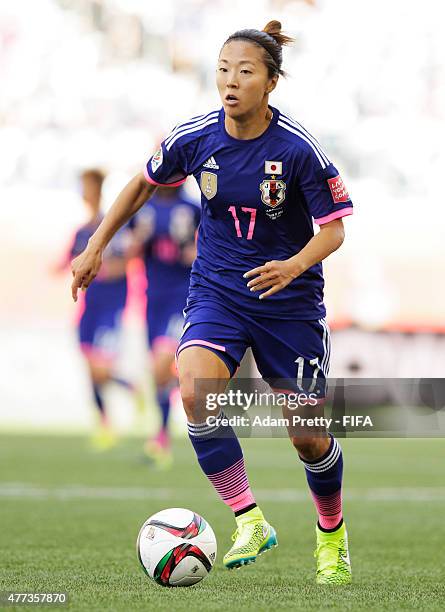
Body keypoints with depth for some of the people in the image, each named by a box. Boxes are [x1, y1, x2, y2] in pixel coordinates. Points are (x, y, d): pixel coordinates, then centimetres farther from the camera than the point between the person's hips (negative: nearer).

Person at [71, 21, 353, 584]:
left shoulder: (298, 148, -17)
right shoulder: (195, 137, -8)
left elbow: (334, 228, -11)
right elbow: (144, 184, 12)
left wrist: (295, 264, -31)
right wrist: (95, 248, 11)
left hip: (288, 299, -2)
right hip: (216, 290, 2)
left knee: (308, 435, 2)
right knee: (194, 389, -28)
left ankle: (332, 535, 33)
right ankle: (250, 522, -17)